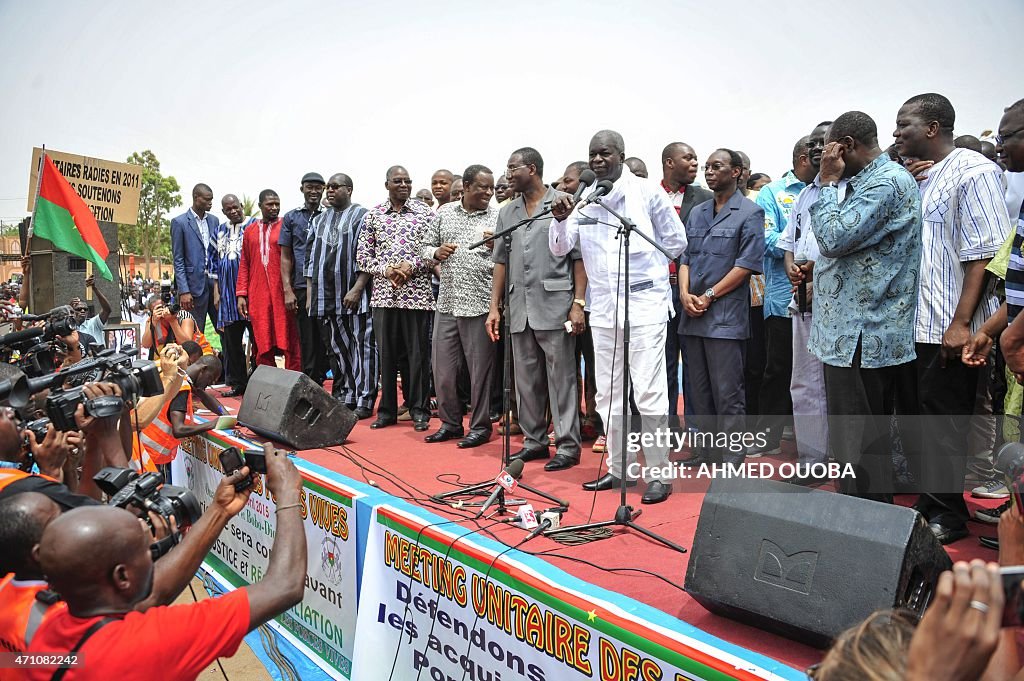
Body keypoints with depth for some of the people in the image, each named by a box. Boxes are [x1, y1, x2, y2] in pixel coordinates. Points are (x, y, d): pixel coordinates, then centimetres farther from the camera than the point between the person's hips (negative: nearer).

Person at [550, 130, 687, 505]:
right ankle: (619, 468, 23)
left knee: (649, 393, -5)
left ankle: (660, 474, 6)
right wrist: (560, 219, -15)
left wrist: (644, 270, 5)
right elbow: (560, 248, 3)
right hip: (603, 308, 5)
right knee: (608, 393, 11)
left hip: (644, 303, -5)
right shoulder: (582, 200, 8)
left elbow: (676, 241, 4)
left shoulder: (648, 191, -2)